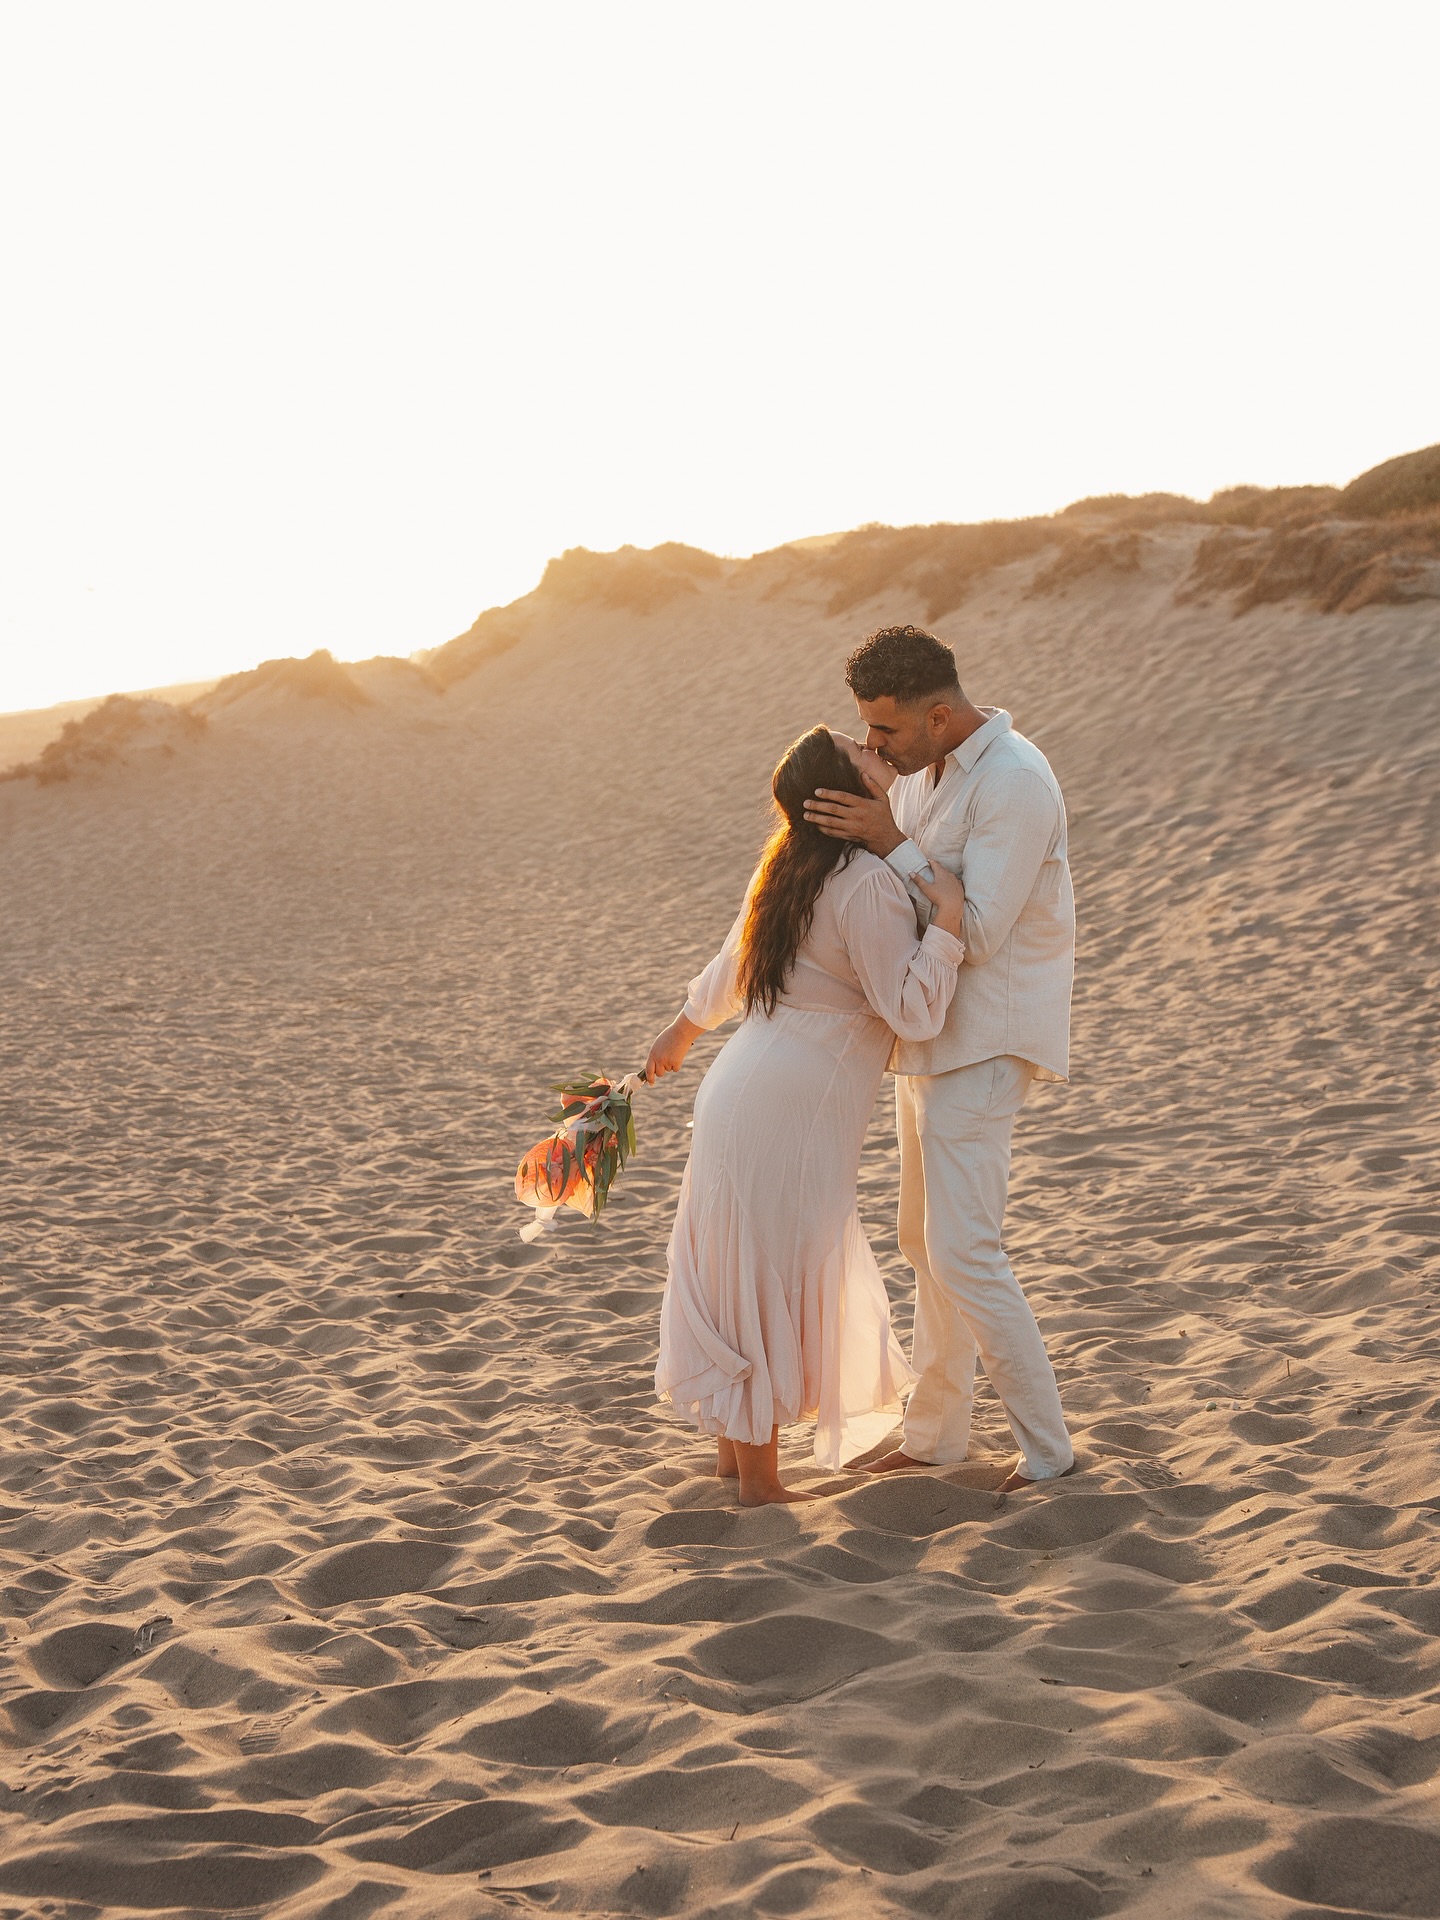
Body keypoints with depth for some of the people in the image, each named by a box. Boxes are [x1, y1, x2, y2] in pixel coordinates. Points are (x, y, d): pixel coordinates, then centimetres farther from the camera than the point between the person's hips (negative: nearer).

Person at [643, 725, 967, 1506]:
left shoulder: (786, 869, 11)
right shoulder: (868, 885, -16)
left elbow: (728, 967, 26)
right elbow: (912, 1015, -19)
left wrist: (680, 1033, 41)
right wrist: (948, 913, -18)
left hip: (739, 1092, 9)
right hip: (788, 1118, -9)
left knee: (743, 1278, 20)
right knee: (771, 1287, 2)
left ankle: (733, 1445, 35)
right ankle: (759, 1482, 15)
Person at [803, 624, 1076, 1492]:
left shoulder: (1016, 783, -21)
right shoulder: (926, 769, 7)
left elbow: (975, 935, -24)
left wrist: (891, 841, -24)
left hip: (982, 1045, -9)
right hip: (930, 1035, 9)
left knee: (964, 1251, -11)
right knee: (928, 1245, 16)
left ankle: (1048, 1451, 0)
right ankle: (936, 1433, 29)